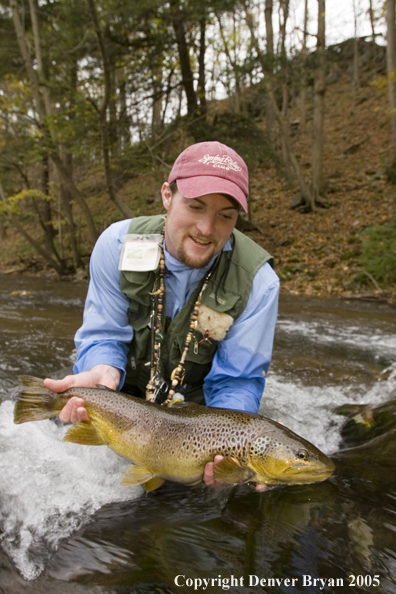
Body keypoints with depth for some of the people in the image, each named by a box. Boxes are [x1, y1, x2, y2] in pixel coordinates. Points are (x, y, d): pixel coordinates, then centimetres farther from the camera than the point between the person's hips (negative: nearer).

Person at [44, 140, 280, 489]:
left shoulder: (258, 281, -24)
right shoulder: (118, 243, -20)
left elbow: (238, 380, -20)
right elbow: (103, 336, -14)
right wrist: (104, 373, -38)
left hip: (196, 402, -1)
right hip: (126, 393, 2)